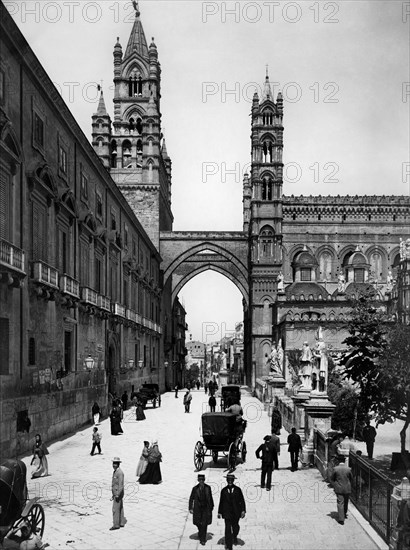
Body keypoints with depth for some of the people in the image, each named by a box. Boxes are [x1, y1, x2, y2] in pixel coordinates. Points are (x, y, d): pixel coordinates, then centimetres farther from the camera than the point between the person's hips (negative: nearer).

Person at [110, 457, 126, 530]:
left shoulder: (120, 473, -19)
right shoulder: (115, 472, 12)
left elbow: (121, 484, -23)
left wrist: (117, 495, -25)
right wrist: (113, 494, 21)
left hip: (118, 493, -10)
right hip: (115, 493, 10)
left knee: (115, 509, -7)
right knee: (120, 509, 13)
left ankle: (116, 525, -2)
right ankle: (121, 523, 19)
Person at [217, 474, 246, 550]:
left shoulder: (238, 489, -1)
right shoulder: (224, 490, 1)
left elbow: (242, 501, 0)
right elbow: (221, 502, 6)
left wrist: (243, 511, -8)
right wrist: (219, 512, 5)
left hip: (236, 512, 1)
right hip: (227, 512, -1)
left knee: (235, 527, 15)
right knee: (228, 529, -7)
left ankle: (234, 536, 48)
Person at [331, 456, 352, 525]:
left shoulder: (335, 469, -12)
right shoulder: (348, 469, -11)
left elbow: (332, 479, -4)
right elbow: (351, 479, 2)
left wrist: (335, 486, 9)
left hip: (339, 489, -1)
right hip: (347, 489, 1)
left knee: (340, 503, 1)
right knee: (346, 502, 22)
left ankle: (341, 519, -4)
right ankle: (344, 514, 41)